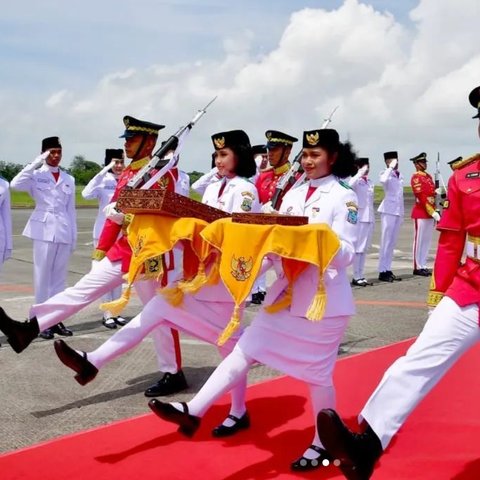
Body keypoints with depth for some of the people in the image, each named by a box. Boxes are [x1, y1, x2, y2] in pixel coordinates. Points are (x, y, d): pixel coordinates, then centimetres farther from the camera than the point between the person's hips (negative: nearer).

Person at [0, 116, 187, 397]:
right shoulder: (127, 174, 12)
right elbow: (115, 215, 16)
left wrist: (123, 215, -29)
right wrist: (100, 253, 16)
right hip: (122, 251, 8)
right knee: (83, 289, 0)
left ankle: (174, 375, 13)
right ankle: (29, 328, -4)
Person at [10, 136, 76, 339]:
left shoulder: (68, 179, 13)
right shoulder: (36, 175, 3)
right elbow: (16, 184, -17)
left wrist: (73, 236, 10)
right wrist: (35, 164, -15)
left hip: (64, 231, 4)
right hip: (44, 230, -3)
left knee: (59, 277, 6)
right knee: (43, 276, -1)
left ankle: (56, 319, 13)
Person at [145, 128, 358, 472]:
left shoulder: (345, 197, -7)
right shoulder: (293, 195, 11)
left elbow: (346, 253, -14)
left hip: (325, 299, -5)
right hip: (287, 292, 6)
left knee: (317, 374, 5)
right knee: (245, 350, -1)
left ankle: (323, 444, 23)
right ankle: (193, 411, -3)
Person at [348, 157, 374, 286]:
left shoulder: (370, 182, 16)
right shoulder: (356, 181, -4)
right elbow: (350, 184, -30)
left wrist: (373, 218, 18)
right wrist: (361, 173, -21)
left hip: (369, 218, 7)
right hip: (359, 218, -7)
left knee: (364, 248, 8)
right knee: (358, 247, -5)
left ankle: (361, 276, 13)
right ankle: (356, 277, -1)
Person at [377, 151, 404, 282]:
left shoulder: (400, 176, 14)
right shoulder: (386, 174, -6)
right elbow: (383, 180, -33)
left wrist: (402, 213, 19)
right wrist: (391, 168, -22)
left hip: (398, 211, 7)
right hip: (388, 210, -7)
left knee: (392, 242, 9)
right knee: (386, 241, -5)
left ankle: (388, 270, 14)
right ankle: (382, 271, -1)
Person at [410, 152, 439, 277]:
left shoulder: (429, 176, 15)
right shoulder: (416, 177, -11)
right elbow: (421, 197, -17)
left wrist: (434, 212, 11)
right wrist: (433, 212, -19)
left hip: (430, 213, 8)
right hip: (421, 213, -8)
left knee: (427, 240, 10)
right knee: (419, 240, -3)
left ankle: (423, 266, 16)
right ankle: (418, 267, 2)